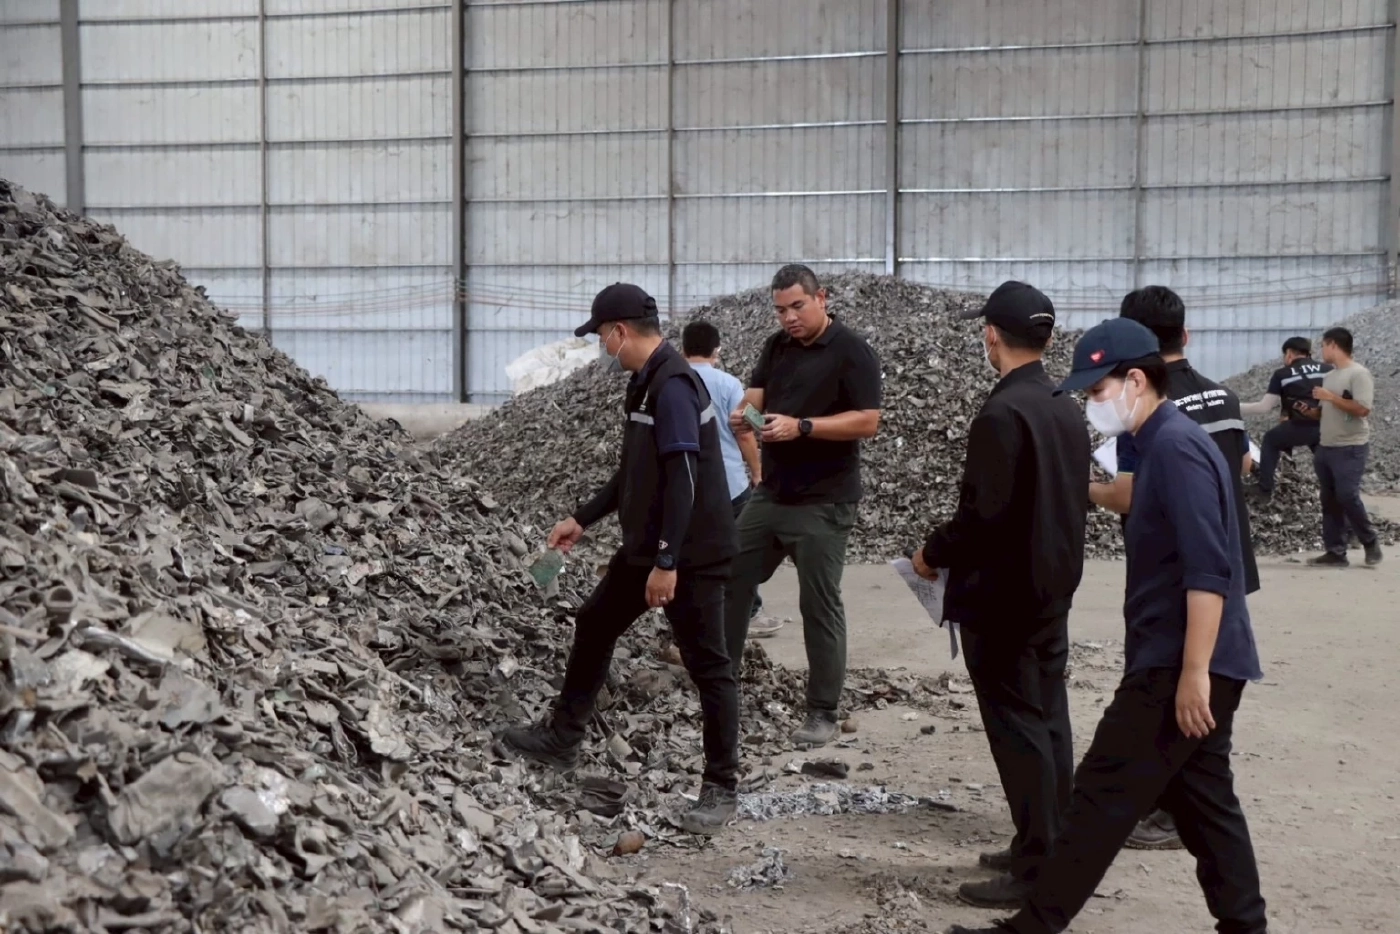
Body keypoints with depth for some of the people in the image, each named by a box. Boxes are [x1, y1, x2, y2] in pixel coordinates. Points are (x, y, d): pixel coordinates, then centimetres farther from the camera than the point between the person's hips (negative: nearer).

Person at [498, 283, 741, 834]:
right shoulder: (646, 382, 12)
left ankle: (721, 789, 8)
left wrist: (668, 562, -27)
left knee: (706, 665, -2)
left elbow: (684, 480, -25)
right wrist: (582, 519, 24)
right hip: (645, 548, 11)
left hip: (691, 555, -11)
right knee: (594, 627, 19)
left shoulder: (673, 385, -19)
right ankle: (562, 741, 34)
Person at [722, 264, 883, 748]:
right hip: (770, 493, 7)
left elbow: (868, 421, -17)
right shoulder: (776, 347, 9)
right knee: (731, 581, 11)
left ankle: (823, 713, 9)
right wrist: (744, 414, -20)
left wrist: (801, 426, -26)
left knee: (819, 604, 0)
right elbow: (754, 395, 4)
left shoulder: (852, 351, -11)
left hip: (823, 502, -7)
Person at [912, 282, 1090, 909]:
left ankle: (1037, 870, 3)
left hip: (1001, 594, -9)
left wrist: (933, 554, -7)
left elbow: (984, 512, -24)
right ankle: (1052, 849, 24)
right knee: (1047, 721, 15)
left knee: (1017, 728, -3)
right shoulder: (1066, 408, 8)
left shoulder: (1002, 413, -20)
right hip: (1051, 585, 9)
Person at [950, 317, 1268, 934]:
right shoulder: (1165, 444, 15)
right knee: (1202, 801, 13)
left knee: (1104, 795, -6)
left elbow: (1207, 572, -23)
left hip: (1182, 666, -10)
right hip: (1185, 663, 10)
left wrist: (1193, 673, -24)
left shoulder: (1175, 446, -17)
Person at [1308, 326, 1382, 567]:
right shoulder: (1329, 376, 15)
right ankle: (1335, 552, 8)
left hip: (1350, 448, -8)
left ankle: (1370, 542, 8)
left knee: (1347, 496, -12)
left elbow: (1362, 409, -19)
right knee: (1330, 502, 5)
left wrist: (1331, 397, -17)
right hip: (1325, 447, 8)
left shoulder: (1359, 374, -10)